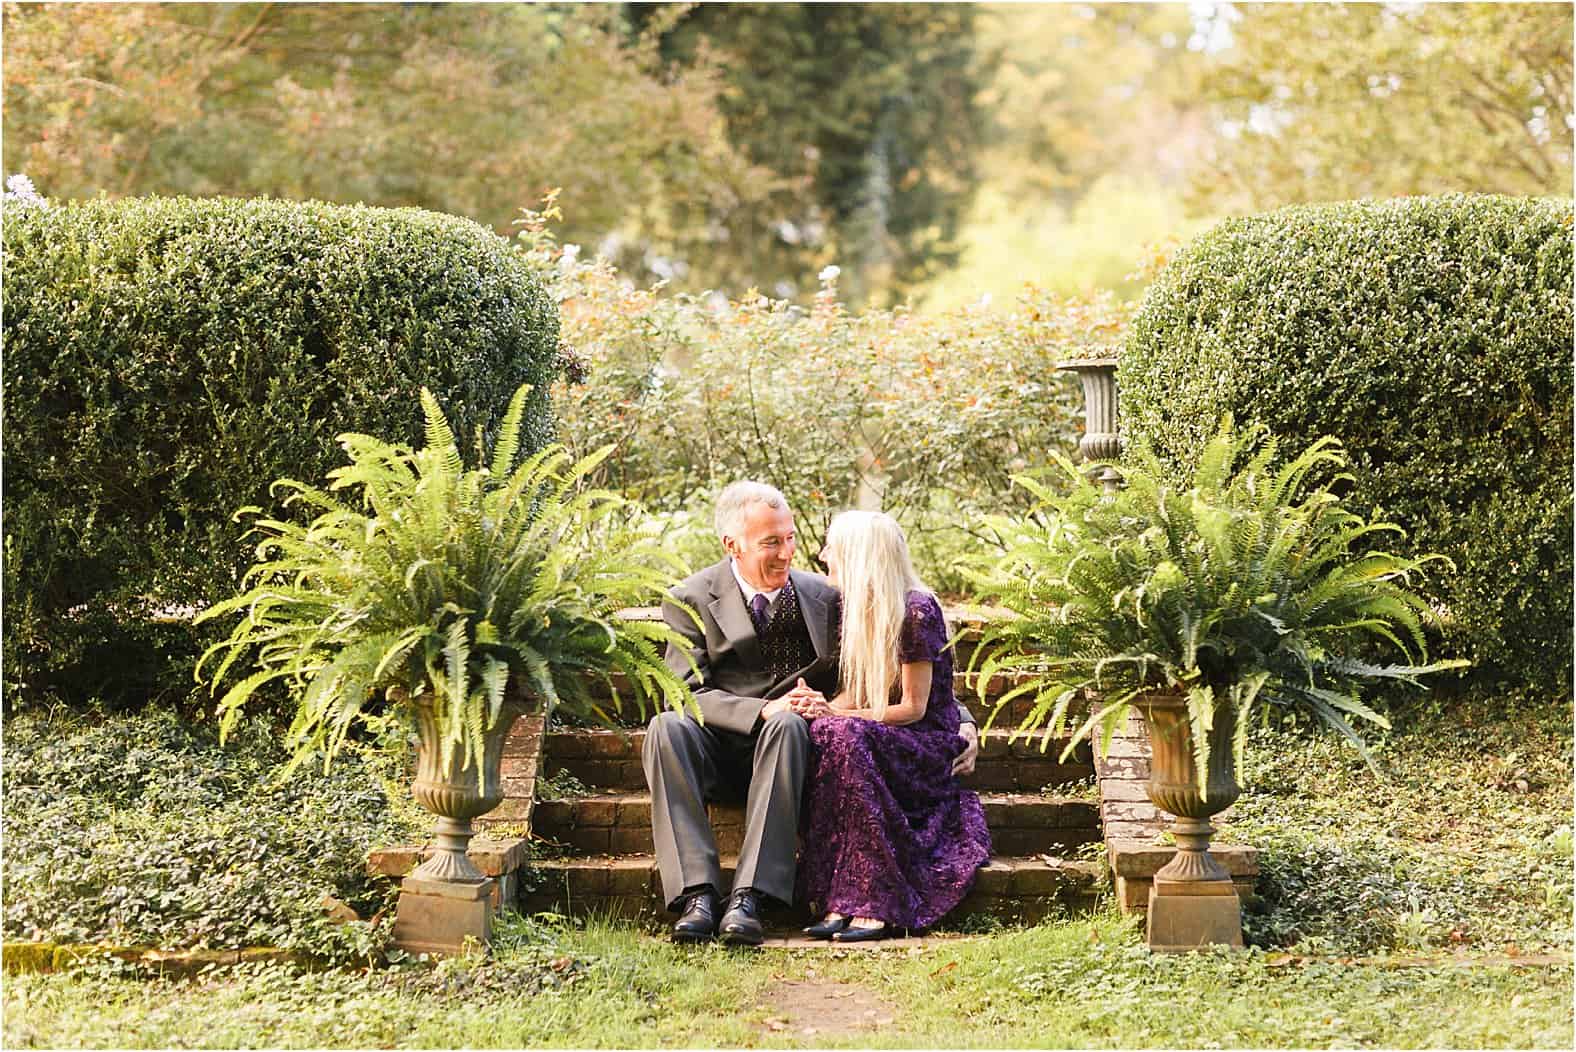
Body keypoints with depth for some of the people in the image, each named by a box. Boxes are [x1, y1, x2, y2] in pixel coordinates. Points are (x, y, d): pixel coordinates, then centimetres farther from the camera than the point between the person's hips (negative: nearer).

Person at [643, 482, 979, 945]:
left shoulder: (823, 597, 9)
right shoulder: (691, 600, 2)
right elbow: (687, 693, -10)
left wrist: (962, 723, -2)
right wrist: (762, 710, -26)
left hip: (785, 748, 1)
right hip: (717, 749, -1)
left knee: (787, 725, -35)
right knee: (666, 727, -33)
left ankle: (748, 898, -42)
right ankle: (697, 895, -40)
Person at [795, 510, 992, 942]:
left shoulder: (916, 611, -12)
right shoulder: (856, 610, 11)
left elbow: (913, 708, -14)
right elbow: (852, 695, 12)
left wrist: (836, 716, -20)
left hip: (928, 744, -6)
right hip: (879, 741, 6)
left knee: (843, 737, -36)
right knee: (816, 737, -27)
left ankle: (873, 904, -39)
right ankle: (841, 901, -35)